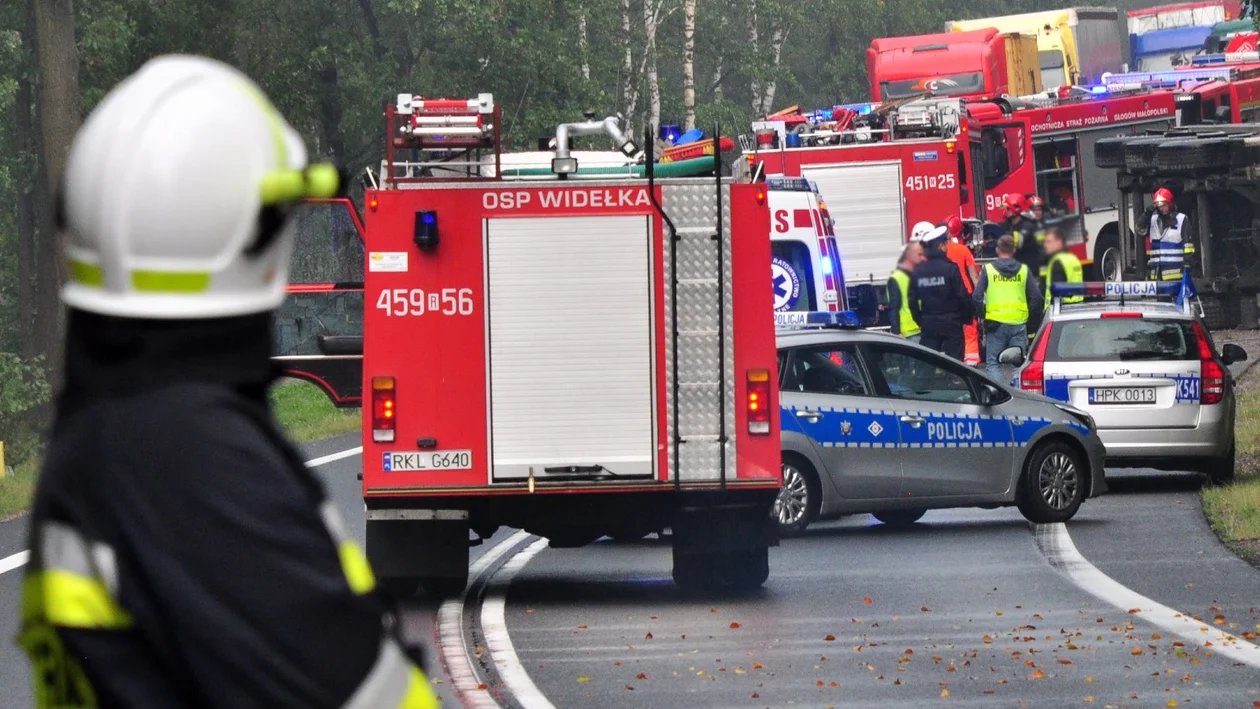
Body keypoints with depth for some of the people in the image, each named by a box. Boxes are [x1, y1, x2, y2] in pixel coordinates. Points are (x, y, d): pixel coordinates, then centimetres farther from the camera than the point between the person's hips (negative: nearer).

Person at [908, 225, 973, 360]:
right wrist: (966, 317, 3)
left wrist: (920, 321, 12)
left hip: (928, 325, 4)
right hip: (951, 323, -4)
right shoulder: (950, 268, -12)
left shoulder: (917, 272, 1)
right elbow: (962, 296, -11)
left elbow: (912, 300, 3)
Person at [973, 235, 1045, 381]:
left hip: (995, 323, -2)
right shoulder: (1024, 270, 4)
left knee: (993, 363, 4)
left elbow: (977, 297, -4)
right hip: (1019, 323, 2)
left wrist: (982, 315, 9)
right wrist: (1033, 323, 12)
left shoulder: (988, 269, 0)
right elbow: (1036, 297, 3)